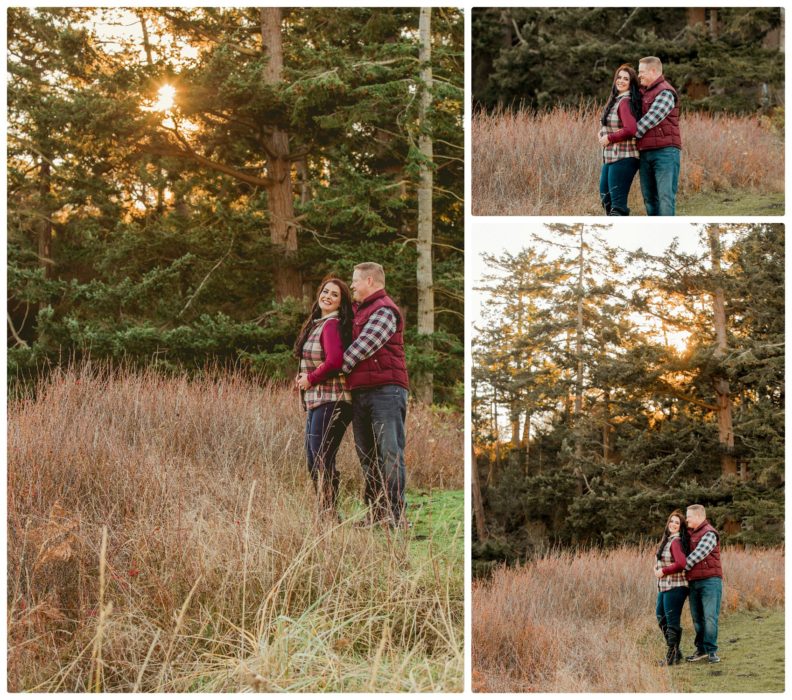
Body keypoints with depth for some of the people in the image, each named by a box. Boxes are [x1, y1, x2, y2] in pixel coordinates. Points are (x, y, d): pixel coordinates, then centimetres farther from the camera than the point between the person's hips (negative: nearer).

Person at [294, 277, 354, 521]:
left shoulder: (331, 325, -13)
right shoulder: (316, 324, 17)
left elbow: (334, 362, -25)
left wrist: (310, 379, -11)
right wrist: (304, 376, 7)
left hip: (331, 402, -11)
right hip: (316, 401, 11)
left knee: (322, 461, -10)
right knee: (313, 463, 15)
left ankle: (329, 515, -5)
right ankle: (326, 517, 22)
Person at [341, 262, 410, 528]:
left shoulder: (384, 310, -7)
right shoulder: (359, 310, 23)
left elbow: (363, 347, -14)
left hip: (385, 389, -9)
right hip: (360, 392, 9)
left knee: (390, 453, -9)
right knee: (367, 455, 8)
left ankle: (394, 513, -11)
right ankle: (374, 511, 12)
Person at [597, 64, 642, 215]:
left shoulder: (625, 102, -15)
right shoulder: (616, 100, 14)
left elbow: (630, 130, -27)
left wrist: (609, 138, -15)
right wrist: (603, 133, 6)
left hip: (623, 157, -11)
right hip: (610, 157, 11)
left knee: (617, 203, -9)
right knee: (605, 197, 21)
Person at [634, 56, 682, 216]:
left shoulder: (665, 92, -7)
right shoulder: (644, 92, 19)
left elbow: (651, 119, -15)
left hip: (665, 151, -8)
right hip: (646, 153, 8)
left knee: (666, 196, -11)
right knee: (649, 196, 7)